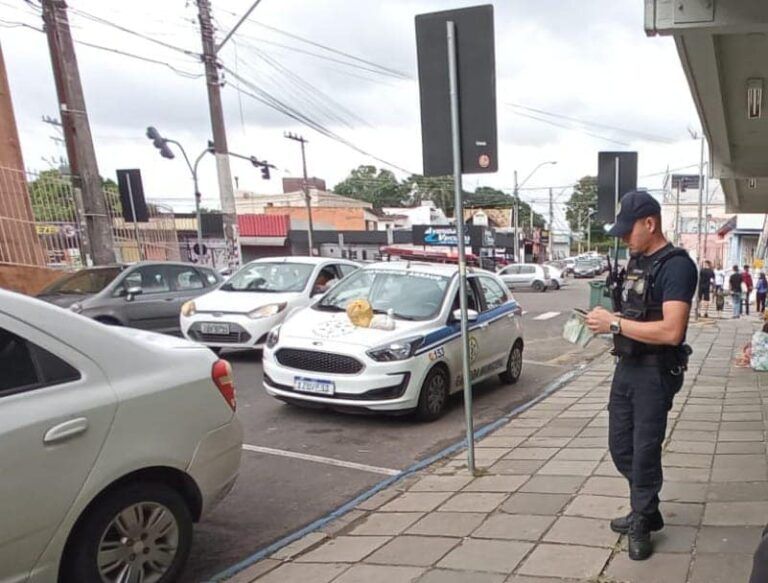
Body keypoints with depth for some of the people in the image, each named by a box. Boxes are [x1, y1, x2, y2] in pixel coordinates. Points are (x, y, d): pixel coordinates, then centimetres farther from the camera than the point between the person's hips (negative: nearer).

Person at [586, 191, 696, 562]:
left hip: (655, 373, -8)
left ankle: (641, 525, 24)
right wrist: (606, 319, 1)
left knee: (644, 451, 5)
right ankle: (646, 511, 37)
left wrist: (615, 324, -23)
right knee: (620, 446, 16)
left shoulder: (676, 266, -16)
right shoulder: (636, 261, 10)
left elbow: (671, 331, -26)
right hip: (626, 367, 8)